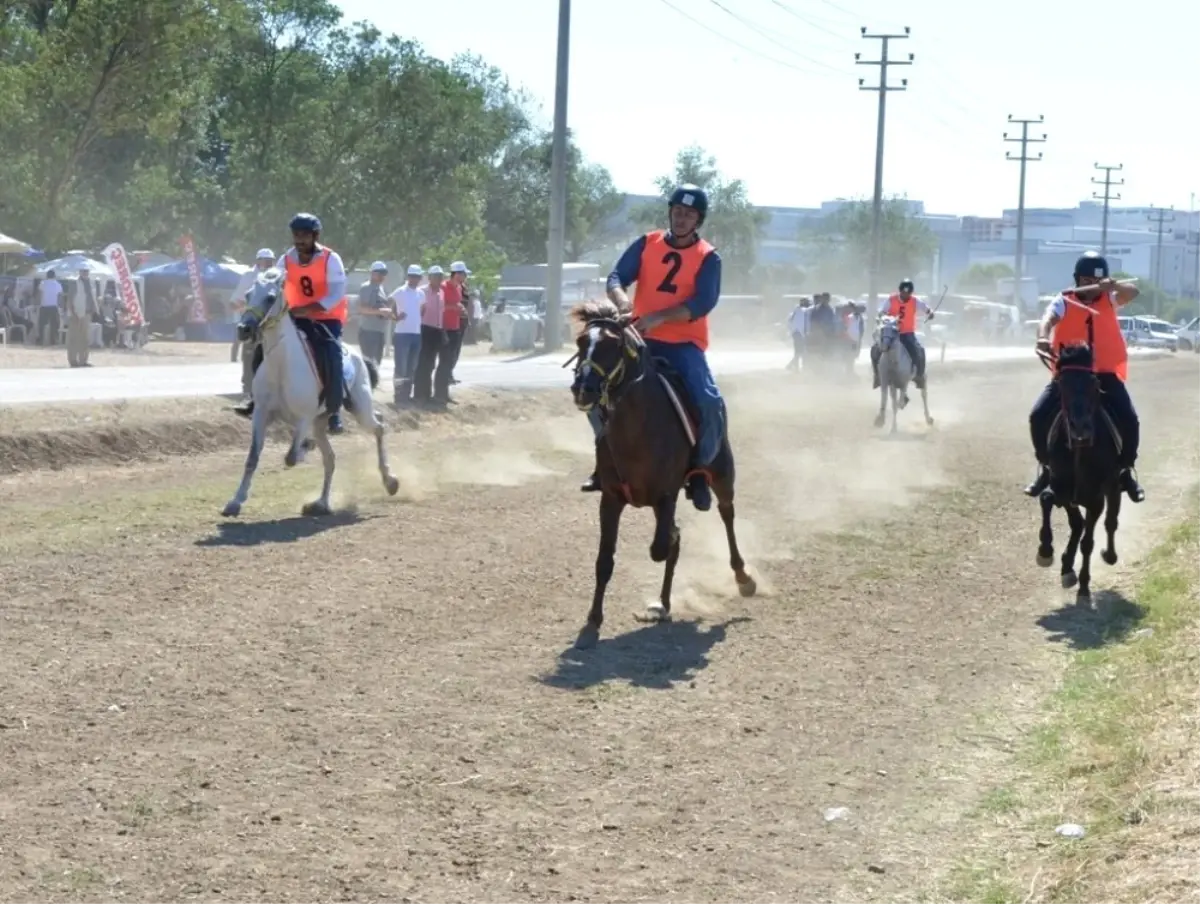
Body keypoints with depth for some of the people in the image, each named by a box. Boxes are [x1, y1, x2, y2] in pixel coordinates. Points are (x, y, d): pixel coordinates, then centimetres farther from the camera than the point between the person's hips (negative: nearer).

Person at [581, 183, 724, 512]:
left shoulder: (708, 259, -4)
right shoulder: (647, 244, 4)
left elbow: (703, 303, -17)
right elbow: (616, 277, -4)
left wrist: (658, 317, -30)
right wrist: (622, 302, -28)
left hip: (684, 345, -3)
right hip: (640, 339, 3)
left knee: (710, 404, -25)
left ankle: (699, 469, -3)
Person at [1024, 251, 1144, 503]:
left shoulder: (1110, 300, 6)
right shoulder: (1064, 302, 0)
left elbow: (1132, 292, -12)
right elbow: (1047, 320, -20)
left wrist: (1111, 286, -33)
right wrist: (1043, 338, -43)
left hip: (1106, 374, 0)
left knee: (1129, 419, -17)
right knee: (1039, 416, -15)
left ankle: (1126, 471, 5)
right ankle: (1046, 468, 6)